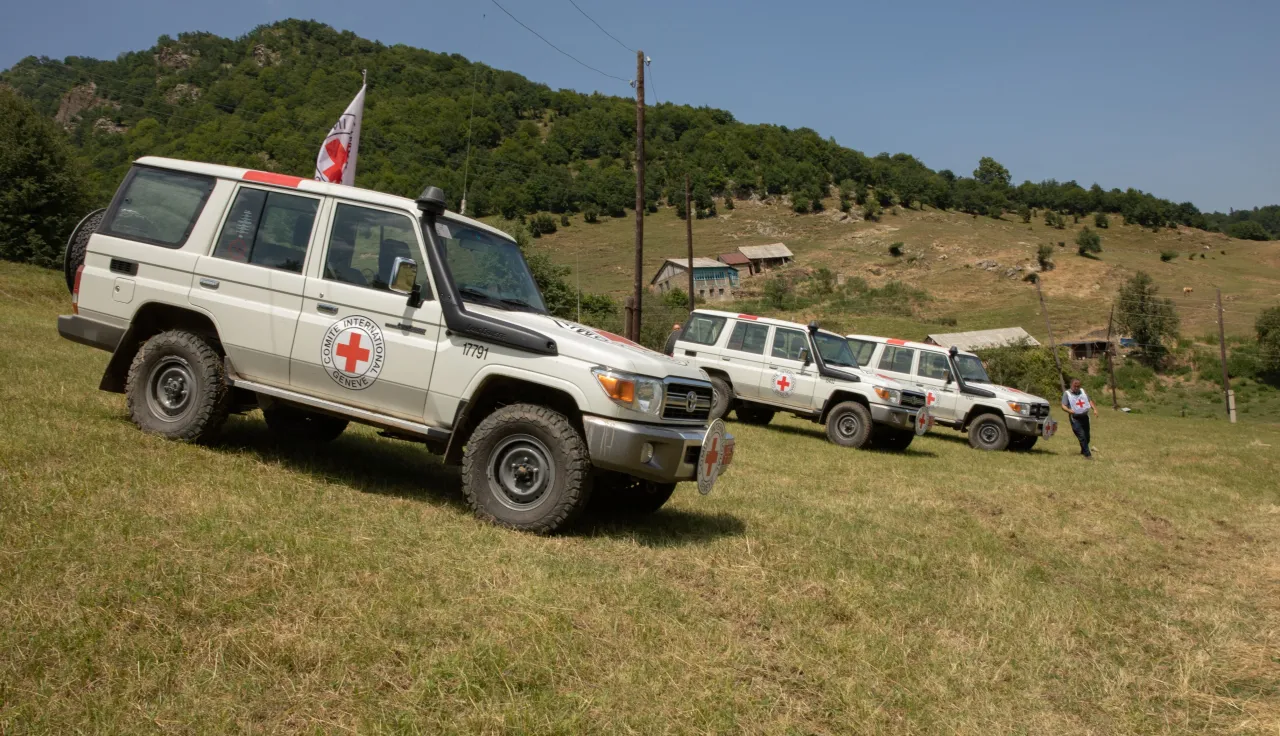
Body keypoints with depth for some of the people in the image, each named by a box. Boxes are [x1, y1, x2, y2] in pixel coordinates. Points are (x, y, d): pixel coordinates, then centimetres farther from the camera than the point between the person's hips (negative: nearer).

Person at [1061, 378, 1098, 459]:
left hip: (1084, 416, 5)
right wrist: (1069, 410, -32)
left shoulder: (1082, 391, 12)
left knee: (1087, 436, 12)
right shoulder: (1067, 393, -4)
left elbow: (1089, 401, 15)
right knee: (1082, 436, -13)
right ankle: (1087, 454, -9)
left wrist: (1095, 409, -1)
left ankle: (1083, 451, 35)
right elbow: (1063, 406, -11)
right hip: (1075, 418, -5)